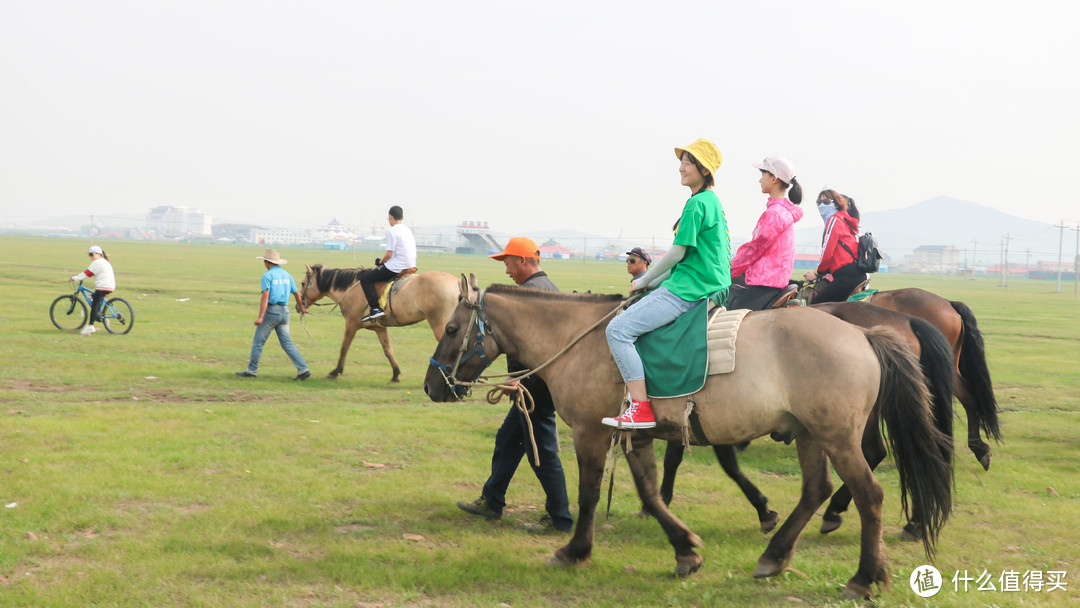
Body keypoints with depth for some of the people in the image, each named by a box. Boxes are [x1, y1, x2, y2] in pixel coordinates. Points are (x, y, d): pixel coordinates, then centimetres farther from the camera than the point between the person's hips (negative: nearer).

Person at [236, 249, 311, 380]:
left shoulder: (267, 276, -8)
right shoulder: (287, 275, 12)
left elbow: (265, 296, -18)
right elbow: (296, 294, 18)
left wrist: (260, 317, -21)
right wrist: (301, 307, 37)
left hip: (271, 311, -6)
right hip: (284, 312, 6)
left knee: (258, 342, 6)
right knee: (287, 343, 8)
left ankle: (252, 370, 13)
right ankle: (303, 369, -2)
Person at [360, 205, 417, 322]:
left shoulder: (391, 231, -13)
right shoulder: (408, 230, 14)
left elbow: (389, 254, -17)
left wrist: (380, 262, 4)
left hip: (396, 268, -9)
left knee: (365, 279, 0)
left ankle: (375, 308, -12)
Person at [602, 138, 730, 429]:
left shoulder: (697, 203, -14)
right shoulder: (711, 201, 17)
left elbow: (678, 253, -15)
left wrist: (645, 280, -3)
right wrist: (656, 281, 17)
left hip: (687, 292, -11)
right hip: (707, 286, 11)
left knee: (618, 329, -16)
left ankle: (641, 408, -20)